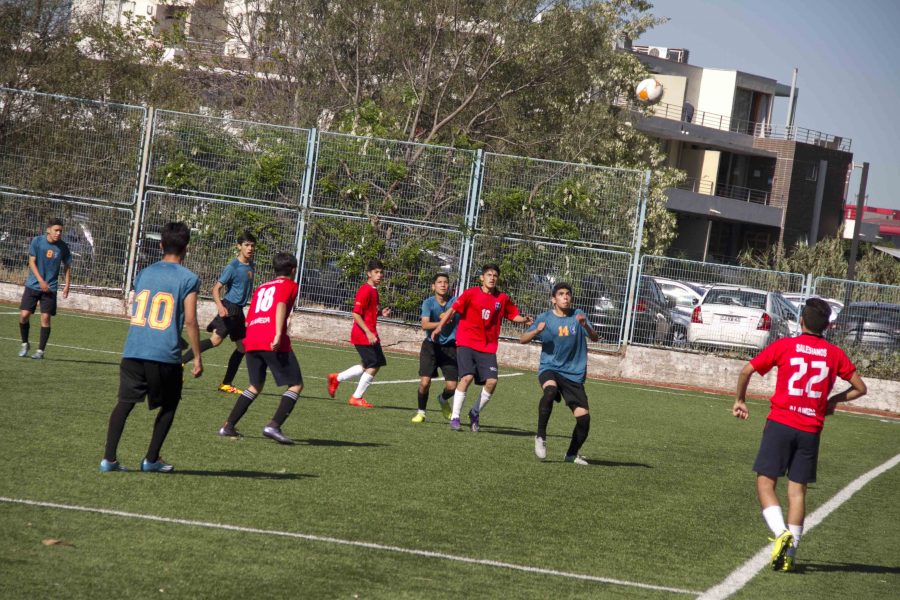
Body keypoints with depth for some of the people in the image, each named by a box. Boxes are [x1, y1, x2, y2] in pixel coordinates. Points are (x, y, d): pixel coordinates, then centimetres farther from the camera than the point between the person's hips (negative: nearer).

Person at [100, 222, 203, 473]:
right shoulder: (188, 279, -2)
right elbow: (190, 321, -8)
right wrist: (197, 358, -3)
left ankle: (109, 459, -1)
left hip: (133, 350, 4)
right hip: (166, 355, -4)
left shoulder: (144, 273, 13)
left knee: (125, 402, 9)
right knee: (169, 405, 15)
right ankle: (151, 459, 13)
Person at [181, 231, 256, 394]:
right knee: (216, 339, -25)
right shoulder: (232, 267, -12)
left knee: (242, 347, 8)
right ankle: (180, 362, -26)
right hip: (229, 308, -8)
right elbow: (216, 288, -15)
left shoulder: (251, 266, 10)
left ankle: (226, 384, 15)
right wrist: (220, 306, -31)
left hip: (239, 311, 9)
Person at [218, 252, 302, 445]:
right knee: (296, 384, 1)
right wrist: (278, 335, -21)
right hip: (273, 342, -7)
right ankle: (274, 426, -14)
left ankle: (228, 426, 13)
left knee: (256, 386, 21)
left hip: (251, 341, 7)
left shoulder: (261, 288, 28)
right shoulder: (289, 285, 9)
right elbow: (281, 305, -11)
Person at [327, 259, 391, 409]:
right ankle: (357, 398, 3)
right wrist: (368, 333, -25)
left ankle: (336, 378, 25)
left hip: (370, 334, 10)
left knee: (367, 366, 14)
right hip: (363, 334, -10)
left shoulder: (374, 290, 14)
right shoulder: (365, 290, -15)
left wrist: (381, 313, 6)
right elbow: (356, 314, -20)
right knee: (374, 365, -7)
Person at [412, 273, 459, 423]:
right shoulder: (428, 303, -8)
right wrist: (441, 323, -36)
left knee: (451, 386, -5)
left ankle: (443, 399, 32)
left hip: (450, 347, 1)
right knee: (425, 381, -14)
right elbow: (425, 324, -21)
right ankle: (421, 412, 9)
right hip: (431, 345, -1)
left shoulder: (456, 302, -5)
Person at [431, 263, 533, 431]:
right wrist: (440, 326, -15)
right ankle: (454, 417, -6)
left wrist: (524, 320, -5)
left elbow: (514, 315, 16)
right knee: (467, 377, -19)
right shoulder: (471, 293, -3)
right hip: (467, 343, -3)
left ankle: (475, 413, 14)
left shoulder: (502, 299, 7)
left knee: (492, 381, -10)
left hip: (488, 347, 3)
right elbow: (453, 309, -5)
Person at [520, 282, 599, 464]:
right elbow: (523, 339, -3)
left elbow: (595, 338, -8)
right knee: (550, 390, -36)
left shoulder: (577, 315, 2)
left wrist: (585, 326, -28)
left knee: (584, 418, -5)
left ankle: (572, 454, 20)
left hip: (574, 374, 2)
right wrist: (536, 331, -23)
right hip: (549, 368, -2)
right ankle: (541, 436, -21)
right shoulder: (545, 318, 0)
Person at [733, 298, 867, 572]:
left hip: (780, 423, -2)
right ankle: (789, 553, 2)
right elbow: (860, 388, 11)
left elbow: (747, 370, -2)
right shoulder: (835, 354, 6)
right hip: (811, 430, 3)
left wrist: (740, 400, 14)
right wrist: (834, 400, 25)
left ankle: (782, 534, -20)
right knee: (798, 490, 7)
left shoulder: (784, 346, 0)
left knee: (765, 483, 2)